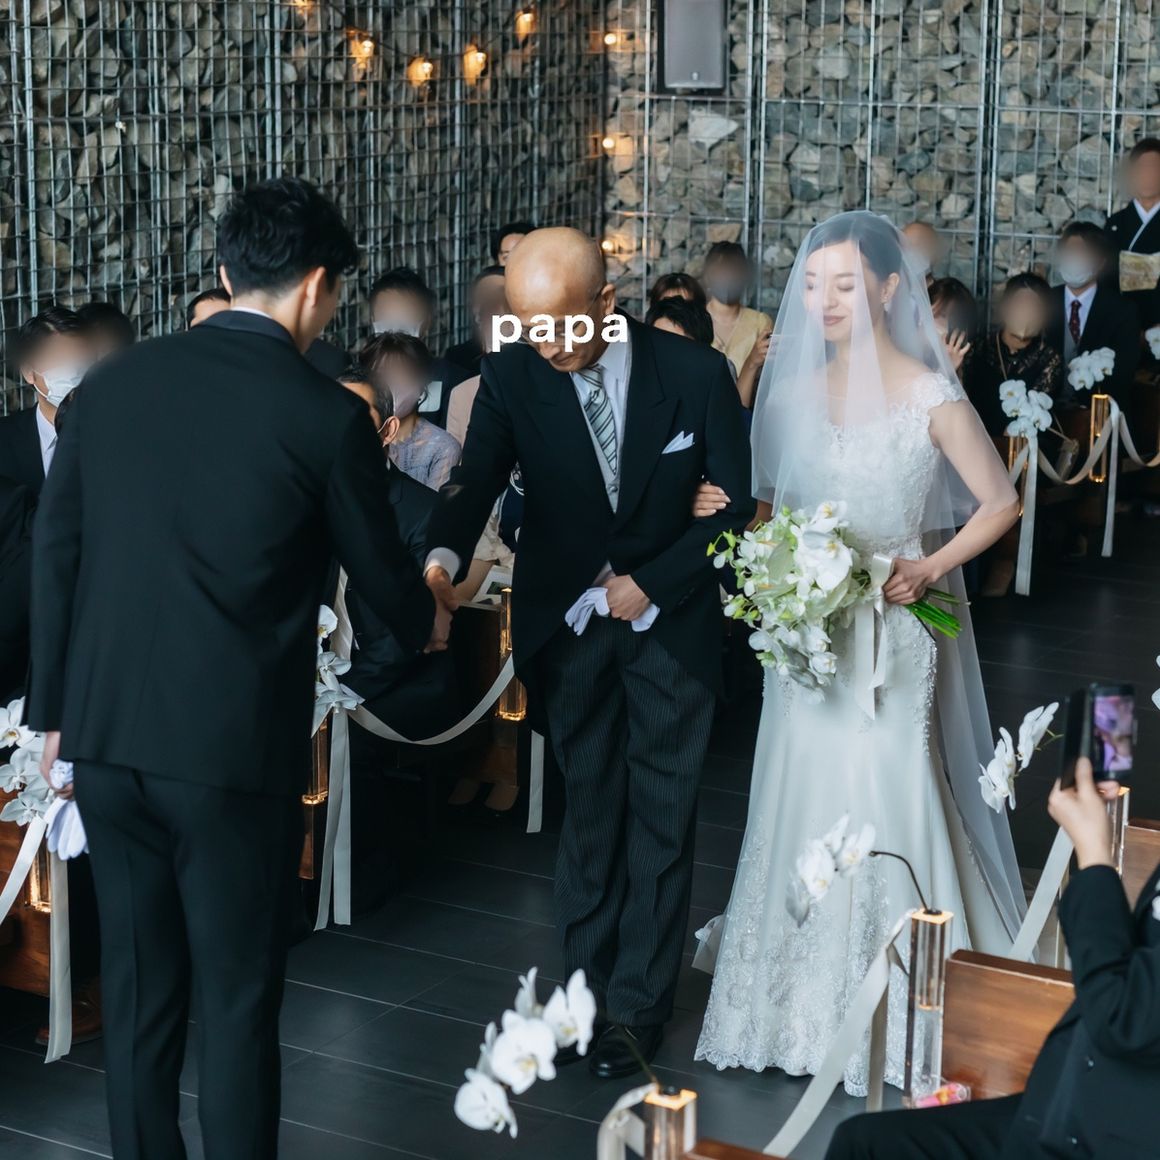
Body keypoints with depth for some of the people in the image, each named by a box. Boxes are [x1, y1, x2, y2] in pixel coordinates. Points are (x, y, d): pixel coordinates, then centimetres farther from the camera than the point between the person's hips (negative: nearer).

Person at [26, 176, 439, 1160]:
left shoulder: (113, 384, 3)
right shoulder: (325, 416, -8)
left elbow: (54, 552, 7)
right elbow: (381, 568, 6)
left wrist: (54, 707, 15)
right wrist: (426, 623, 28)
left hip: (106, 735, 5)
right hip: (235, 746, -4)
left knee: (138, 988, 15)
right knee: (238, 998, 7)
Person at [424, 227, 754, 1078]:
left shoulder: (696, 373, -13)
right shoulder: (512, 378, -10)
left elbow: (735, 504, -5)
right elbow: (476, 481, -17)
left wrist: (651, 584, -13)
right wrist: (444, 558, -38)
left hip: (671, 618, -1)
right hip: (568, 620, 1)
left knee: (661, 816, 5)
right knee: (589, 808, 10)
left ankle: (640, 1004, 15)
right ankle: (588, 984, 19)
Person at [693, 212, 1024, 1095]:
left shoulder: (932, 397, -10)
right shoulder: (794, 393, 5)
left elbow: (1000, 502, -5)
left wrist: (930, 568, -15)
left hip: (897, 628, -5)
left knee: (890, 801, -4)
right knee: (805, 800, 8)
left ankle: (903, 1007, 10)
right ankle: (806, 990, 22)